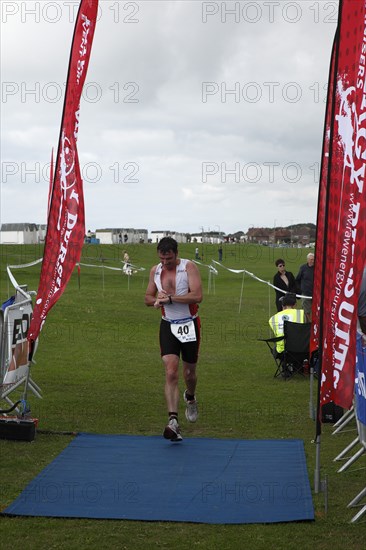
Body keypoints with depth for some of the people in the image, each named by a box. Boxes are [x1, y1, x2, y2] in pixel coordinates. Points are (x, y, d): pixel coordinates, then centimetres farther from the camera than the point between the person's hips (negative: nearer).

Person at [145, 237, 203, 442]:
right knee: (171, 373, -13)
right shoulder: (155, 270, 3)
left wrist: (169, 298, -24)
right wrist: (157, 300, -11)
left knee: (189, 372, 13)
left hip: (189, 325, -2)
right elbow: (148, 298, 13)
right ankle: (173, 421, -19)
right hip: (168, 326, 2)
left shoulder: (189, 267, -11)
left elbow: (197, 296, -22)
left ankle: (190, 398, 48)